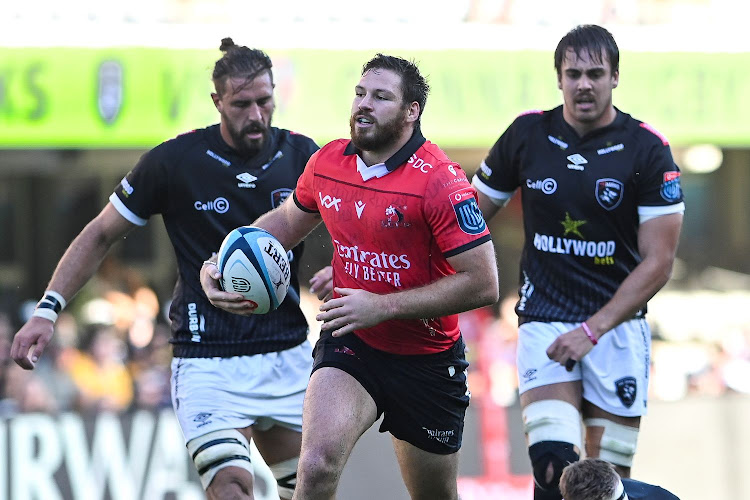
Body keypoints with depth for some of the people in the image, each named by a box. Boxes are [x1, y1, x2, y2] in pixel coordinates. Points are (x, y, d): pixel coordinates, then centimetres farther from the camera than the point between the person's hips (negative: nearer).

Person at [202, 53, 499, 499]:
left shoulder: (440, 181, -19)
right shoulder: (327, 163, -2)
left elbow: (483, 283, -23)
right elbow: (289, 220, 20)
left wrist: (383, 305, -25)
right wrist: (222, 264, 5)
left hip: (428, 360, -2)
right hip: (348, 344, 3)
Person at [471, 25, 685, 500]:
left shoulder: (647, 150, -6)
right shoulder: (528, 134, 1)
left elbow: (658, 261, -7)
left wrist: (593, 329, -15)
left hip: (618, 326, 0)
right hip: (544, 317, 0)